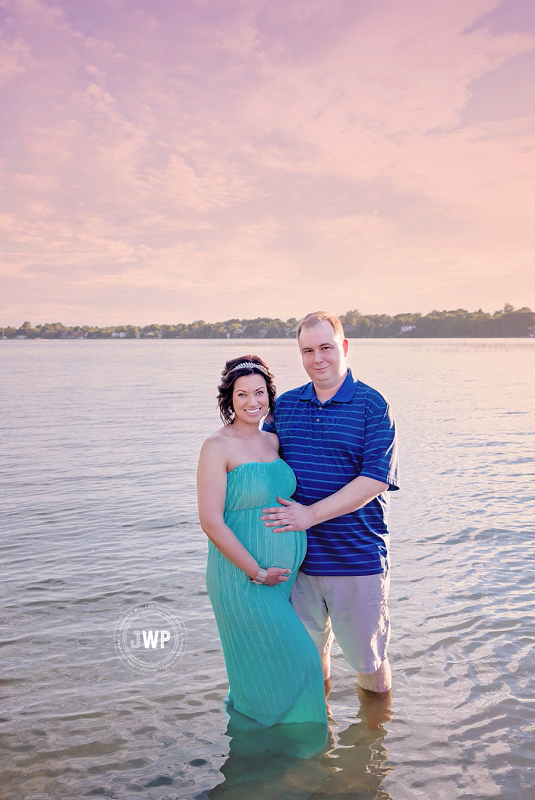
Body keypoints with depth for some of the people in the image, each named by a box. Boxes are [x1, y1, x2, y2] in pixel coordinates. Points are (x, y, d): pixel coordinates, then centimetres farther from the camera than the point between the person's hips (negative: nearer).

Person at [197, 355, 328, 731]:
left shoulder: (273, 441, 7)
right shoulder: (218, 446, -14)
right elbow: (211, 521, -19)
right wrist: (257, 572, -17)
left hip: (287, 573, 6)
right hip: (242, 578, -6)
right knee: (292, 662, 2)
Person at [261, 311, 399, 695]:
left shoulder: (372, 405, -7)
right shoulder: (284, 405, 6)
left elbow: (375, 479, -15)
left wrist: (311, 514, -19)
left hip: (357, 558, -3)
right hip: (297, 556, 4)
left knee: (368, 658, 11)